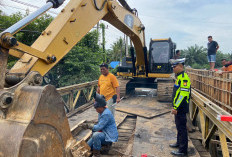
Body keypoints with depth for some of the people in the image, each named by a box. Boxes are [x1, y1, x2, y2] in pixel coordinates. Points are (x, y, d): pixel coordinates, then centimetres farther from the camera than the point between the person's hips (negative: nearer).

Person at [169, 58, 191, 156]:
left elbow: (183, 94, -25)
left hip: (181, 108, -10)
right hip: (178, 107, 10)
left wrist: (176, 107, -24)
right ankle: (179, 143, 38)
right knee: (179, 126, 22)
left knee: (182, 128, -1)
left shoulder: (184, 78, -19)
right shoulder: (179, 76, 14)